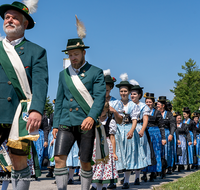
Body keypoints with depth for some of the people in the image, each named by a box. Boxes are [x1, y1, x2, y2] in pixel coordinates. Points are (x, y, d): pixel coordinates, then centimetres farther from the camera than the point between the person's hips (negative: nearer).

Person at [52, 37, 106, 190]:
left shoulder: (96, 72, 3)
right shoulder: (63, 74, 15)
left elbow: (100, 98, -8)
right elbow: (59, 101, 17)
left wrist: (91, 117, -24)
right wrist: (55, 124, 10)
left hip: (85, 123, -3)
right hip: (66, 123, 3)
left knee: (85, 162, 3)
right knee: (59, 158, -10)